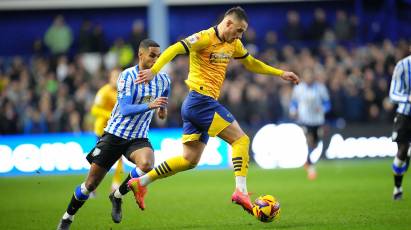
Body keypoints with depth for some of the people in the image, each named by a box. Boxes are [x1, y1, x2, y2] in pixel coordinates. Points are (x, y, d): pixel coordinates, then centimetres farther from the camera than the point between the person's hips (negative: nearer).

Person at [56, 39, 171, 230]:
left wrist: (162, 106, 36)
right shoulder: (127, 76, -15)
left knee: (147, 164, -31)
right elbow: (125, 109, -26)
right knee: (91, 183, 0)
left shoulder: (163, 79, 1)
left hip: (138, 138, 3)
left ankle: (117, 196, -4)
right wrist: (149, 106, -37)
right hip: (115, 134, -3)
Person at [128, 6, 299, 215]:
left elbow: (251, 63, 30)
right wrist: (153, 71, -32)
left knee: (189, 160, 10)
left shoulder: (233, 44, 16)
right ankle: (241, 191, -19)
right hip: (201, 100, -10)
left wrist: (280, 73, 25)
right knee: (240, 139, -11)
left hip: (195, 105, 10)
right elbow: (174, 49, -20)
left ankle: (141, 182, 15)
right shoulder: (205, 38, -12)